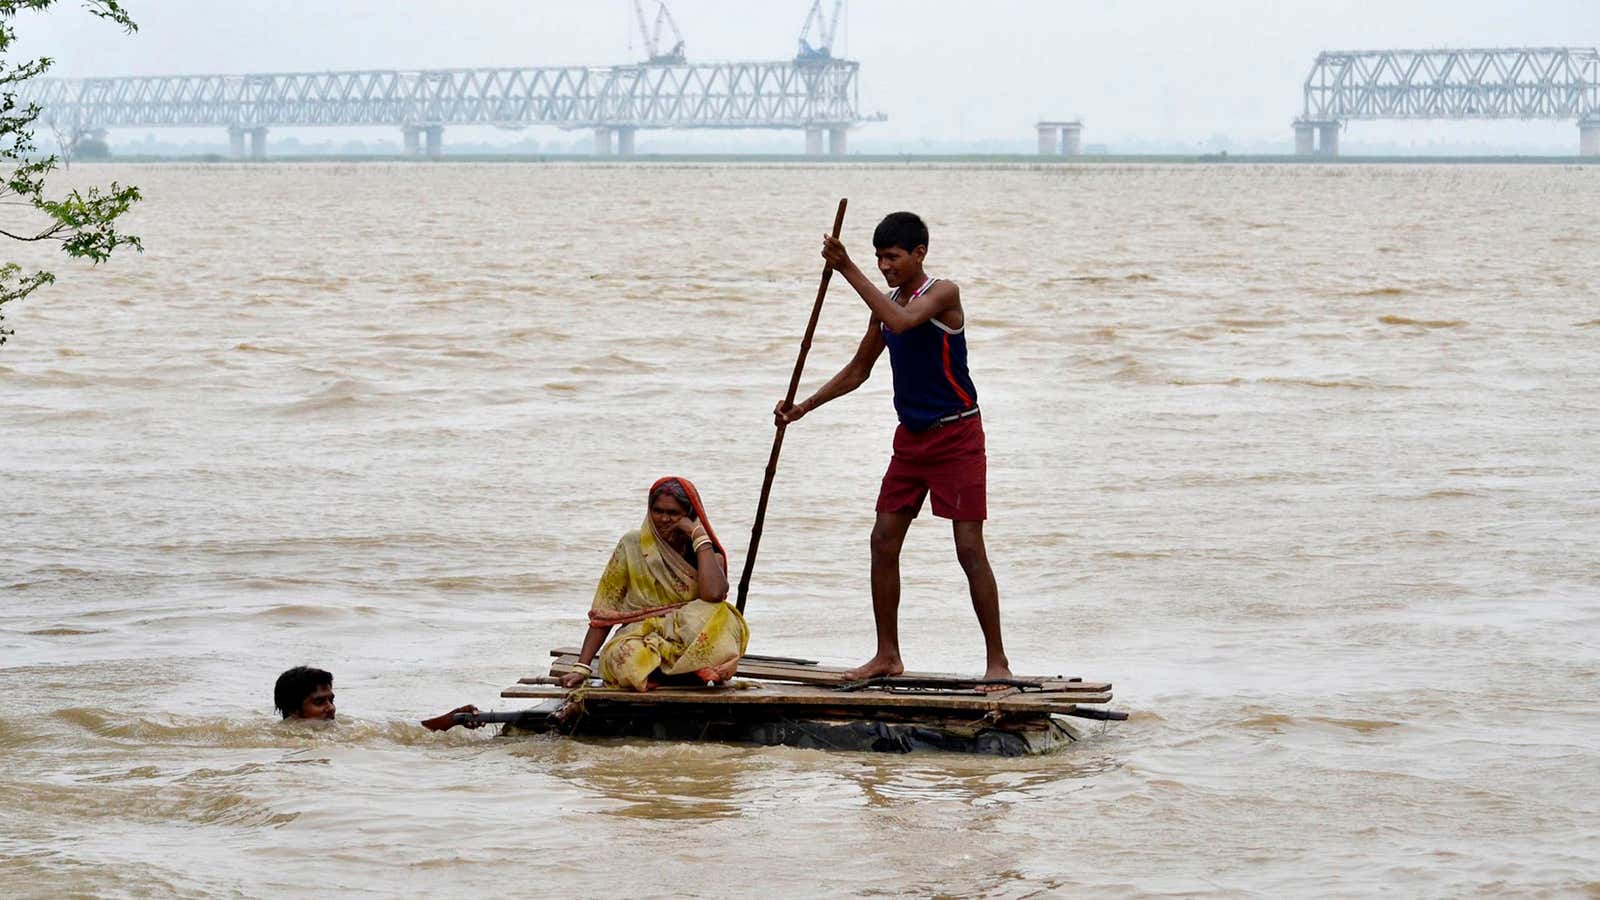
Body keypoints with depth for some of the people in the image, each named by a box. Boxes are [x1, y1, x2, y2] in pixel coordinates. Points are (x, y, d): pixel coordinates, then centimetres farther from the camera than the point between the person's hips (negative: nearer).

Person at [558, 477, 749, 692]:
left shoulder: (707, 552, 4)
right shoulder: (632, 545, 5)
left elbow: (713, 594, -20)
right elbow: (604, 611, 2)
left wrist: (699, 536, -11)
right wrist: (582, 668, -8)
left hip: (689, 643, 1)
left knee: (724, 622, -31)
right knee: (626, 657, -37)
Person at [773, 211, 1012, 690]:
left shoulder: (943, 294, -14)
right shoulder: (888, 303, 9)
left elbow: (900, 321, -34)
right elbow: (859, 370, 19)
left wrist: (848, 271, -33)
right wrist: (805, 406, 9)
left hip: (956, 434, -8)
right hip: (912, 436, 8)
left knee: (969, 547, -10)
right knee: (883, 541, 5)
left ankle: (997, 661, -5)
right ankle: (887, 655, 14)